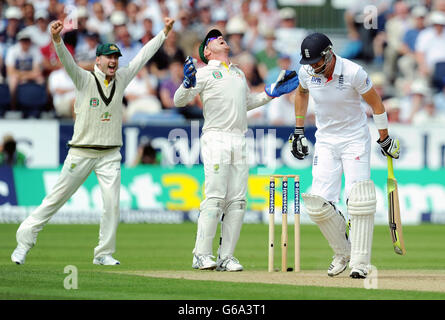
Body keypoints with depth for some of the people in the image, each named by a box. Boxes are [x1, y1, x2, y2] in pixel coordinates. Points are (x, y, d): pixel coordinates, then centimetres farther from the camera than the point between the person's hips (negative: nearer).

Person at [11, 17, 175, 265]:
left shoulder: (121, 79, 6)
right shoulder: (85, 80, -6)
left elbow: (144, 56, 10)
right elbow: (67, 61, -23)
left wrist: (164, 32, 7)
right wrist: (57, 39, -41)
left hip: (110, 155, 3)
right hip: (81, 153, -3)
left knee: (112, 203, -6)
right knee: (57, 197, 0)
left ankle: (104, 254, 4)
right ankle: (26, 238, 10)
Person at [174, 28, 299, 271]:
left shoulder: (238, 73, 23)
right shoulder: (204, 73, 3)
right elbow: (179, 101, -6)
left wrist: (273, 92, 26)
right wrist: (188, 84, -26)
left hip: (239, 142, 6)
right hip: (215, 139, -6)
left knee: (237, 201, 0)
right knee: (215, 197, -14)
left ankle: (226, 257, 2)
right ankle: (202, 256, -12)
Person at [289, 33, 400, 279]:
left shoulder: (353, 73, -20)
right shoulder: (306, 72, -7)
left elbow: (375, 103, -7)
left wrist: (385, 139, 0)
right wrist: (298, 131, 15)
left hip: (355, 139, -4)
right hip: (325, 141, 4)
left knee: (358, 201, -15)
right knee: (317, 204, -8)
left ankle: (359, 262, -10)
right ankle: (343, 252, 14)